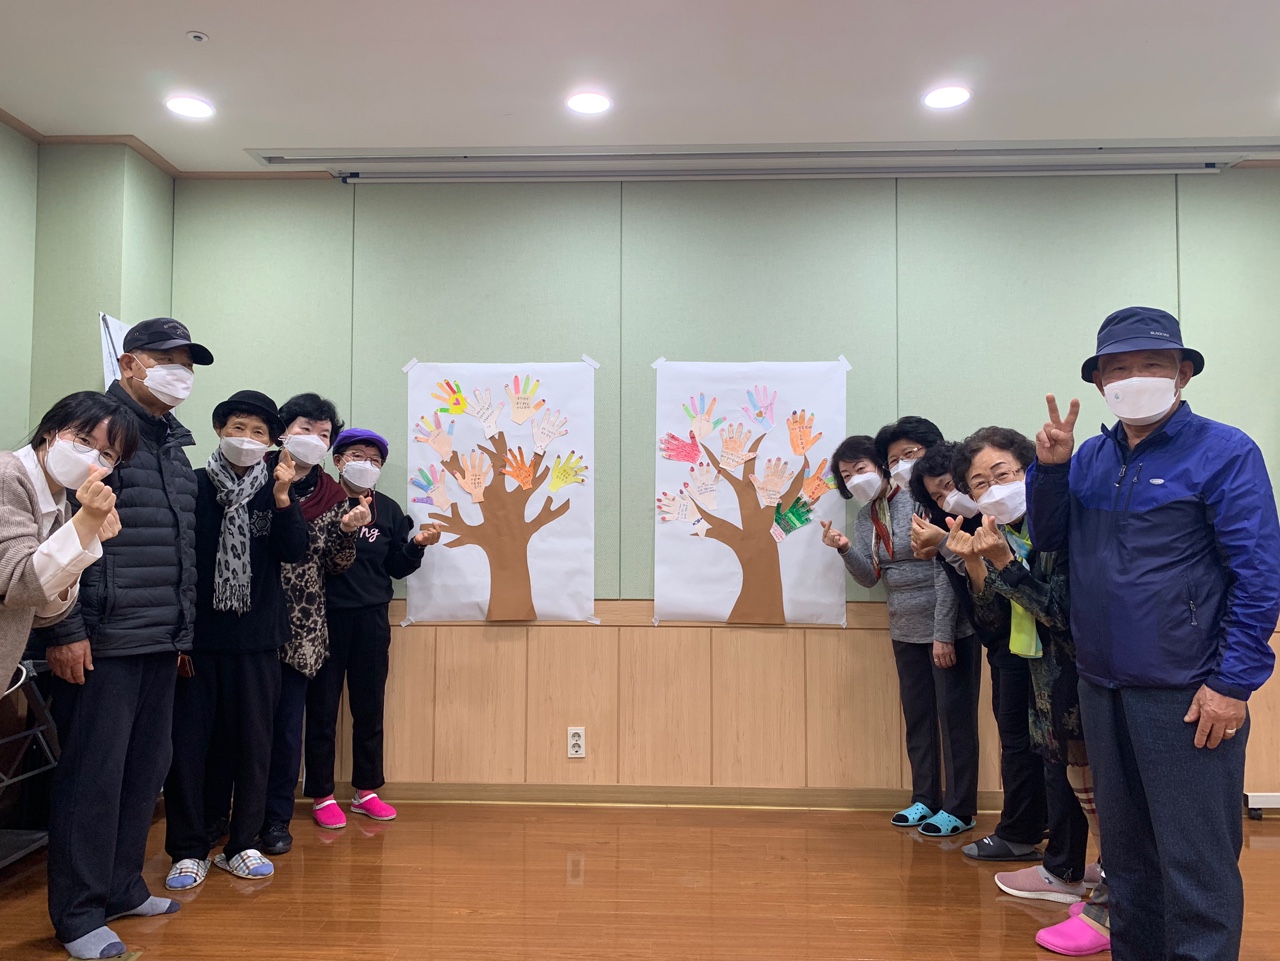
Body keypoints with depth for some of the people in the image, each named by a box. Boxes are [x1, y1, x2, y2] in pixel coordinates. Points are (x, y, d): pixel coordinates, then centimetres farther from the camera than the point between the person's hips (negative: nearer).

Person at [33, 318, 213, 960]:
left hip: (162, 643, 8)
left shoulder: (174, 446, 18)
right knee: (93, 774, 0)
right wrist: (63, 630, -17)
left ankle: (121, 887, 28)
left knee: (146, 767, 13)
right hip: (101, 643, -8)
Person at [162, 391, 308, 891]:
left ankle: (241, 845, 22)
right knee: (187, 740, 3)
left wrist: (282, 497, -19)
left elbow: (295, 552, -6)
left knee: (252, 741, 8)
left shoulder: (274, 492, 6)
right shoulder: (194, 486, -1)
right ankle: (189, 850, 17)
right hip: (197, 635, -2)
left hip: (256, 637, 2)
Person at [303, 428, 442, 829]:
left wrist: (417, 545, -6)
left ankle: (366, 790, 24)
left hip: (372, 618, 4)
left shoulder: (389, 510, 8)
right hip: (326, 615, -3)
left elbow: (397, 568, 11)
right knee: (322, 707, 4)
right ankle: (321, 794, 18)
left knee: (369, 707, 11)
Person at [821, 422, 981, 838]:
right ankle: (925, 799, 28)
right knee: (917, 715, 14)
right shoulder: (864, 517, 8)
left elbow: (946, 570, -17)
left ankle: (960, 808, 15)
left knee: (955, 715, 3)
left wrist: (944, 633, -19)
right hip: (906, 631, 7)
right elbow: (869, 577, 4)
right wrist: (845, 550, -16)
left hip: (949, 627, -7)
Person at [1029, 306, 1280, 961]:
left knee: (1195, 861, 3)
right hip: (1102, 687, 6)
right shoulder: (1091, 458, 8)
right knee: (1125, 851, 19)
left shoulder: (1223, 453, -8)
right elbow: (1048, 538, 9)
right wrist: (1049, 467, -6)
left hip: (1185, 696, -6)